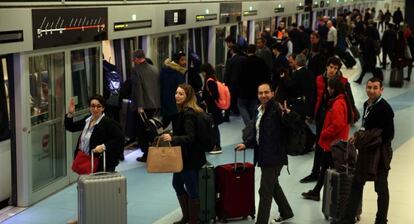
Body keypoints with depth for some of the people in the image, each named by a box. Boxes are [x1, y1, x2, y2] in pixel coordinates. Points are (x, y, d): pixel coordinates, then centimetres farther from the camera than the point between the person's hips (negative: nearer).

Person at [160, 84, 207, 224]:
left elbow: (190, 137, -30)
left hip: (190, 158, -10)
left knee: (191, 190, 1)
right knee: (177, 184, 21)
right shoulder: (183, 111, 7)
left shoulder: (188, 113, -21)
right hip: (183, 156, 10)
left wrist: (172, 139, -41)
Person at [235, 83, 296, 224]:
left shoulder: (277, 109, -16)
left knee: (265, 191, -5)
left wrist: (289, 113, -51)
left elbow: (294, 121, -32)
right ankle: (286, 212, 42)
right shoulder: (260, 110, 11)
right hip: (264, 155, 9)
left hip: (274, 156, -9)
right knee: (274, 186, 24)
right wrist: (246, 144, 13)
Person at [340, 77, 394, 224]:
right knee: (357, 184, 12)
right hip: (365, 151, 8)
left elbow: (388, 135, -21)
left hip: (379, 153, -8)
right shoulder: (367, 104, 5)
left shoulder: (385, 108, -20)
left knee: (381, 188, 8)